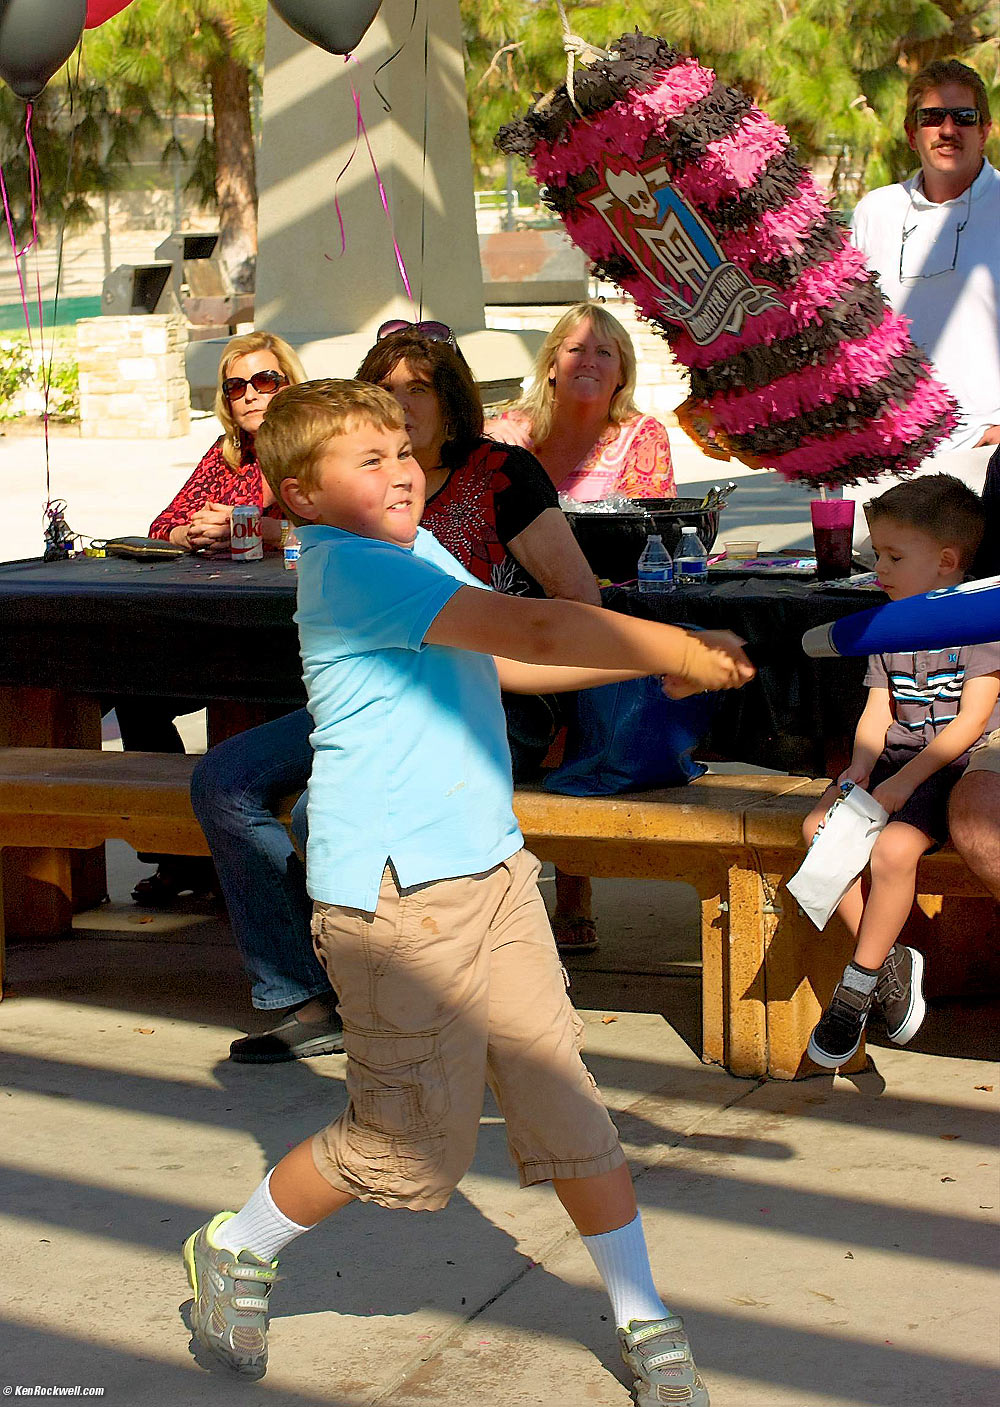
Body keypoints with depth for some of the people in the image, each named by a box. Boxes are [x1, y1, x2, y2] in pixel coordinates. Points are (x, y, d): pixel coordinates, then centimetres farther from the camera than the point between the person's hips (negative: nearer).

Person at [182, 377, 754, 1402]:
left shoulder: (414, 550, 14)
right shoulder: (351, 568, -17)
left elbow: (508, 663, 23)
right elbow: (535, 631, -23)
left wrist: (658, 660, 11)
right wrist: (676, 650, -14)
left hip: (492, 871, 9)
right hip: (395, 893, -9)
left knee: (566, 1104, 7)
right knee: (414, 1142, 1)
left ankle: (645, 1324, 17)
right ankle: (236, 1250, 24)